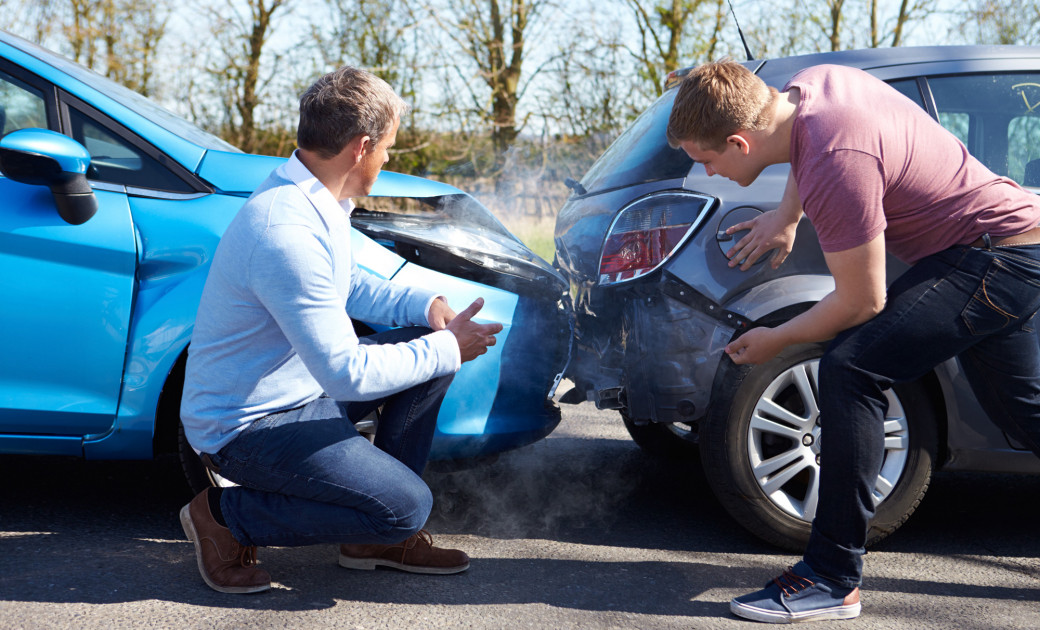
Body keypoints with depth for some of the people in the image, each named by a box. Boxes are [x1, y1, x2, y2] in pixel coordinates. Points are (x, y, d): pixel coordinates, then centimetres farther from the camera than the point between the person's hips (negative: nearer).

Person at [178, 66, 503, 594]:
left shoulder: (312, 199, 2)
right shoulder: (287, 232, -30)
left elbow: (349, 285, 19)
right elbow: (347, 374, -30)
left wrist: (425, 304, 1)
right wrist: (447, 348, -18)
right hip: (244, 425, -10)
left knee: (429, 344, 6)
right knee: (406, 505, -18)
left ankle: (377, 537, 12)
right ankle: (226, 516, -2)